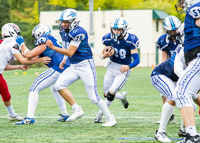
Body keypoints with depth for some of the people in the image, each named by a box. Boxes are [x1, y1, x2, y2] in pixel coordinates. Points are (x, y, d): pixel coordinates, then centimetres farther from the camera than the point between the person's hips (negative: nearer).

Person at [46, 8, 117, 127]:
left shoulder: (78, 32, -20)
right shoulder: (64, 32, 8)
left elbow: (70, 52, -22)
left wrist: (53, 47, -24)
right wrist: (64, 60, 12)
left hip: (85, 65, -9)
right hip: (73, 67, 9)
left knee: (93, 97, -8)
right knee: (59, 85, -10)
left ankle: (111, 119, 4)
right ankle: (77, 110, -2)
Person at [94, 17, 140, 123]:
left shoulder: (130, 40, -20)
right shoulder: (109, 39, -7)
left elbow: (136, 59, -22)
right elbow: (102, 55, 3)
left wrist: (128, 67, -41)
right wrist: (105, 55, -22)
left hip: (123, 70, -5)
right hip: (111, 67, 5)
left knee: (111, 94, -11)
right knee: (106, 94, 10)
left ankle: (100, 114, 11)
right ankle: (122, 97, 41)